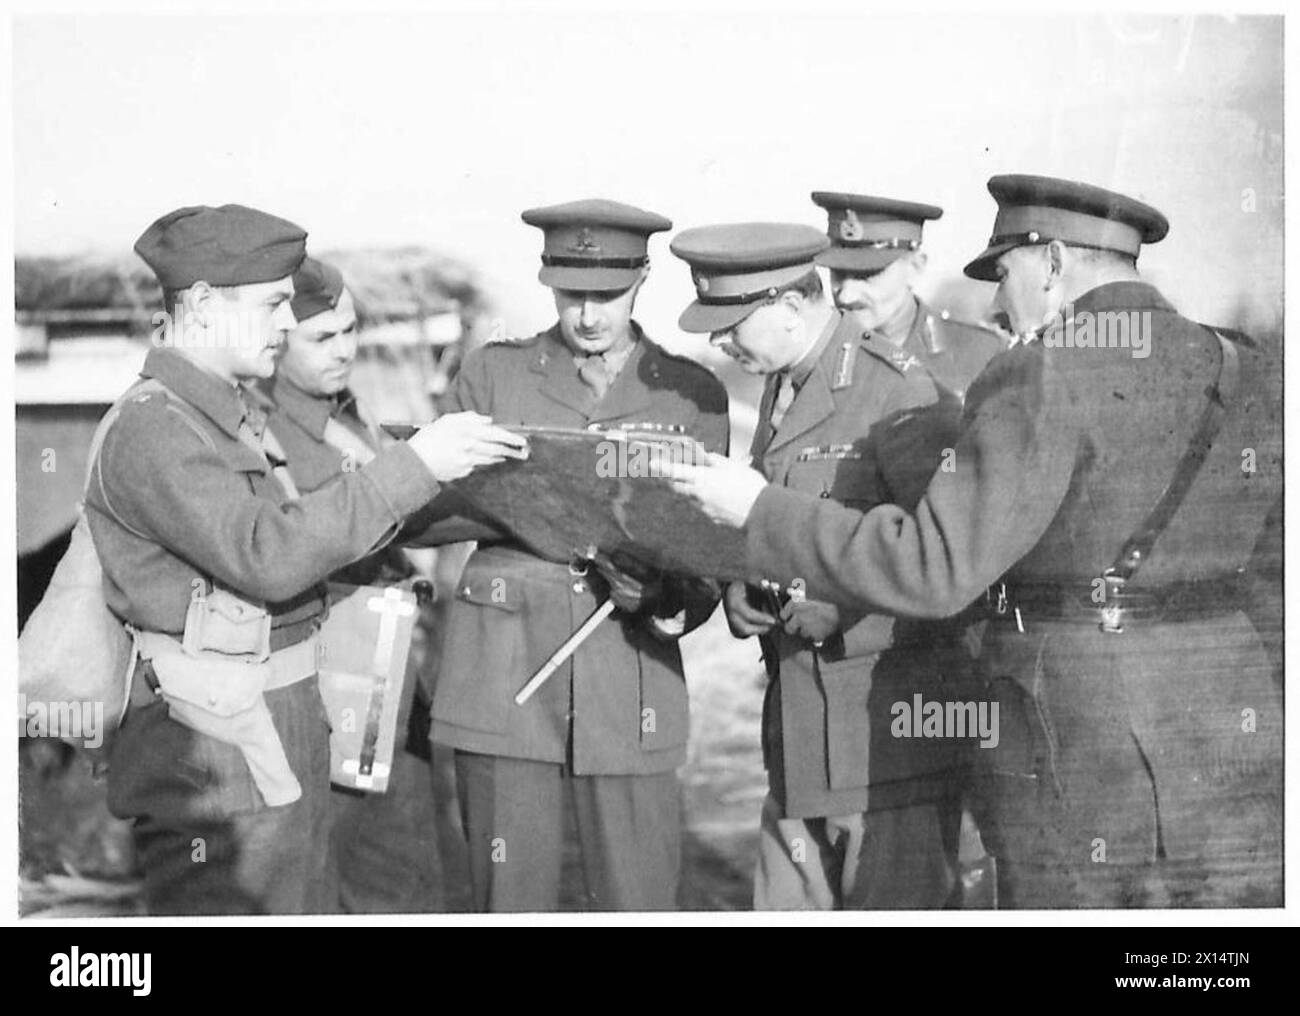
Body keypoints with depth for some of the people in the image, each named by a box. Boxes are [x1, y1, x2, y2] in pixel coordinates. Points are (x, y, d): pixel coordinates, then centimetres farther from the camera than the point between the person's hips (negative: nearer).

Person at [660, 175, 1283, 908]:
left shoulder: (1044, 379, -11)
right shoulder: (1237, 372, 9)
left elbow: (934, 570, -18)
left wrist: (763, 513, -9)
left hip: (1081, 756, -5)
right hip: (1233, 750, 6)